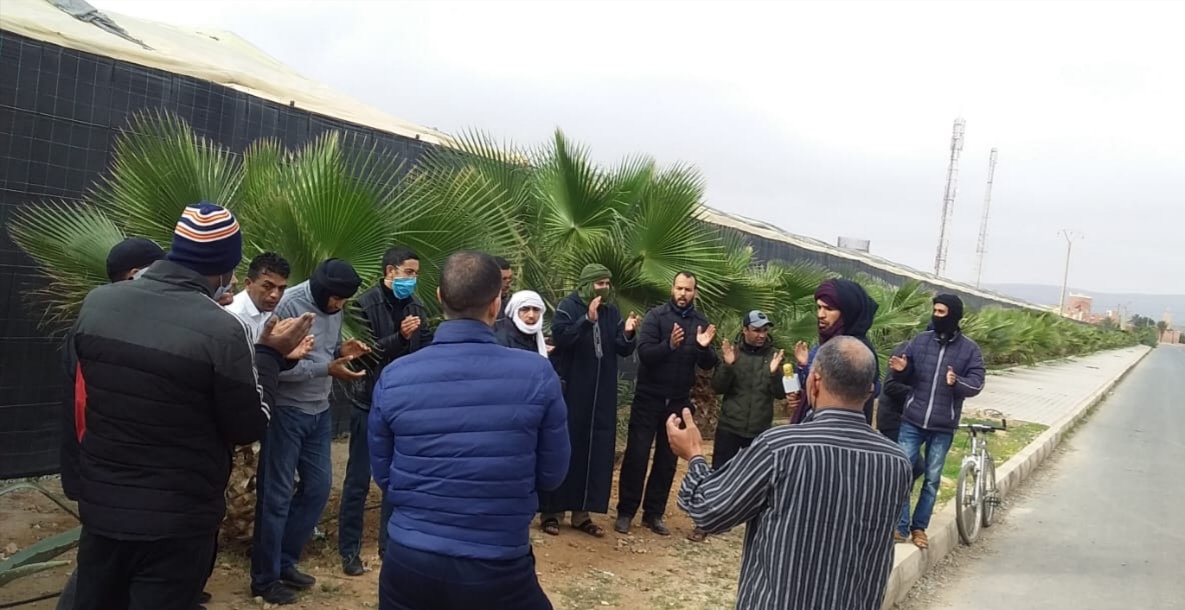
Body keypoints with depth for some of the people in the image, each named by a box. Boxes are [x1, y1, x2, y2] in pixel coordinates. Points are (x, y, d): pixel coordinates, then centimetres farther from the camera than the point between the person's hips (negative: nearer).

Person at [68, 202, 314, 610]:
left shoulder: (96, 303, -4)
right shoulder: (220, 329, -22)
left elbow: (84, 395, 12)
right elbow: (249, 428, -10)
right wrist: (270, 355, 0)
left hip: (99, 507, 5)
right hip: (176, 521, -5)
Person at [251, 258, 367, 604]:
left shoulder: (334, 308, 4)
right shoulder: (290, 305, -18)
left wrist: (342, 351, -8)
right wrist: (328, 369, -25)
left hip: (319, 411, 8)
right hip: (286, 411, -8)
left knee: (319, 486, 12)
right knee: (277, 494, 2)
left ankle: (285, 563, 28)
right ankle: (265, 579, 17)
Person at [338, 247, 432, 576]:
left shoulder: (415, 306, 4)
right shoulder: (367, 304, -10)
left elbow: (428, 348, 8)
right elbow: (363, 353, -16)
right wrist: (400, 337, -27)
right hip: (370, 403, -5)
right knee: (358, 480, 6)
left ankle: (390, 544, 26)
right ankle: (349, 550, 18)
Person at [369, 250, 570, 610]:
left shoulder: (393, 378, -7)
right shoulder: (537, 375, -13)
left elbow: (383, 476, 5)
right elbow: (552, 475, -2)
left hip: (408, 563, 2)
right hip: (498, 569, -2)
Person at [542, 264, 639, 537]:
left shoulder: (612, 312, 8)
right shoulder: (568, 306, -5)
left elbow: (624, 351, 5)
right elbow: (559, 337, -20)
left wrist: (627, 334, -16)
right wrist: (588, 319, -29)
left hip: (601, 395, 5)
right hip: (569, 390, -5)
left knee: (596, 450, 6)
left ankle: (582, 512, 15)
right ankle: (551, 511, 8)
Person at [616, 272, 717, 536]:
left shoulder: (701, 323, 3)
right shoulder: (656, 316, -8)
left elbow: (708, 365, 1)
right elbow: (644, 353, -19)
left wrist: (704, 348, -19)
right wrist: (670, 345, -35)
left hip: (679, 401, 4)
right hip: (649, 398, -4)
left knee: (667, 460, 10)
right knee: (636, 455, -2)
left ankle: (654, 513, 20)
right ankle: (625, 512, 9)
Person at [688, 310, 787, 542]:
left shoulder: (773, 355, 1)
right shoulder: (733, 352, 0)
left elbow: (780, 394, -3)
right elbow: (717, 387, -5)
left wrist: (774, 373, -22)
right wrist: (728, 365, -22)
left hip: (760, 430, 1)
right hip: (729, 426, -1)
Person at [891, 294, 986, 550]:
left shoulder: (970, 350, -1)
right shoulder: (920, 341, 3)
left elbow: (976, 384, -7)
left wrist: (957, 382, -27)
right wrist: (900, 371, -15)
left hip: (943, 427, -1)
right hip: (912, 421, 1)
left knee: (932, 479, 9)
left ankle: (919, 527, 22)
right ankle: (901, 527, 7)